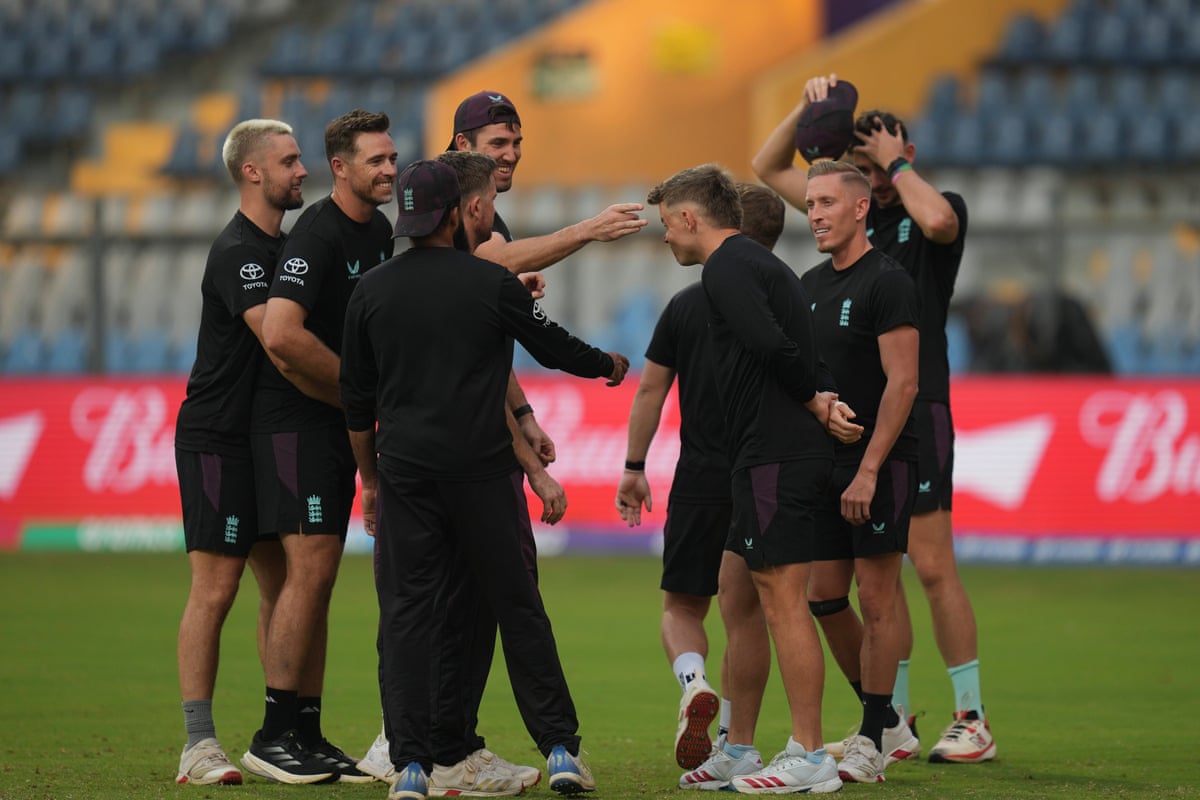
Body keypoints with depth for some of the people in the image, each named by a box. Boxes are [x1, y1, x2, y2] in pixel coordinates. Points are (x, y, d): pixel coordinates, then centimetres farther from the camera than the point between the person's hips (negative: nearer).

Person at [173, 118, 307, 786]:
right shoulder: (237, 253, -15)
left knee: (282, 585, 7)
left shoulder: (286, 247, 15)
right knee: (216, 587, -9)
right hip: (217, 438, -9)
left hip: (266, 440, 9)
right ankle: (199, 744, -9)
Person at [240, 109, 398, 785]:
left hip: (340, 422, 9)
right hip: (295, 418, -9)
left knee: (320, 578, 9)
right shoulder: (319, 234, -17)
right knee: (311, 567, -12)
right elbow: (281, 335, -28)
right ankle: (274, 736, -8)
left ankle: (308, 735, 12)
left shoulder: (380, 232, 12)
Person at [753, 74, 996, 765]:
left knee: (932, 565, -8)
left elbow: (937, 219, -26)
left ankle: (973, 720, -4)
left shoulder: (944, 208, 0)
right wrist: (808, 106, 5)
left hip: (917, 408, -6)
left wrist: (897, 162, -11)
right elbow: (770, 169, 19)